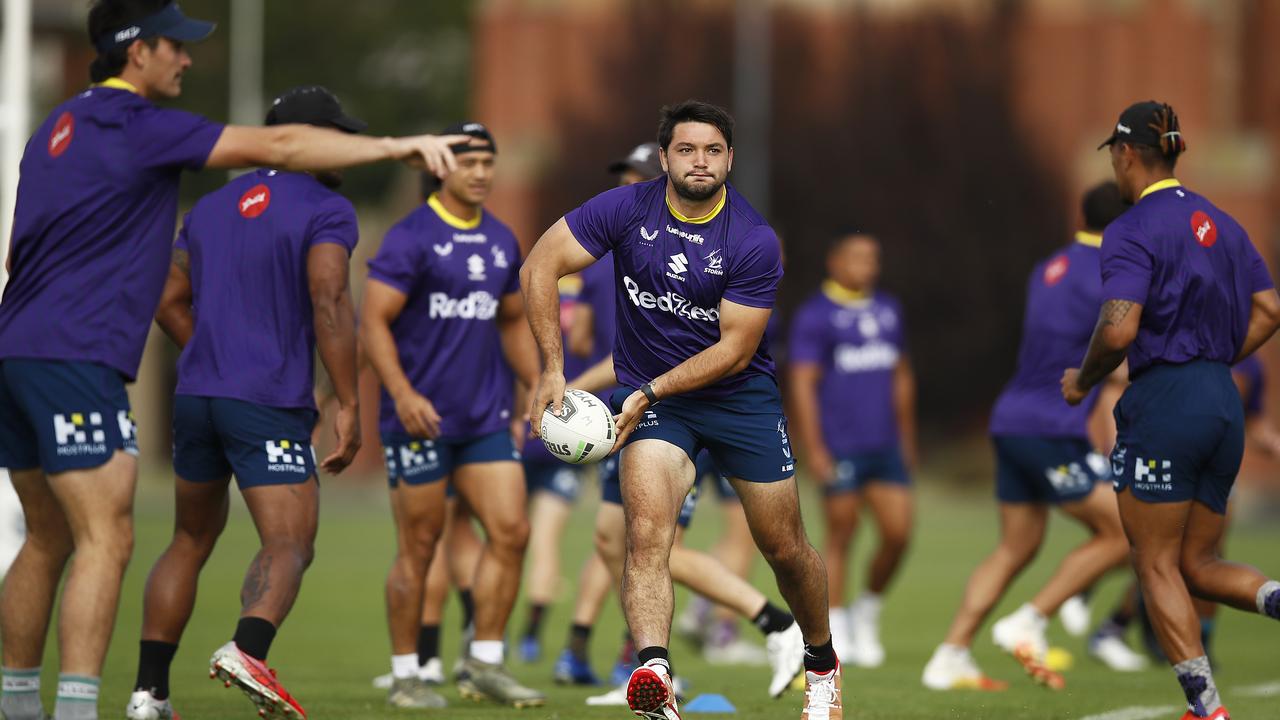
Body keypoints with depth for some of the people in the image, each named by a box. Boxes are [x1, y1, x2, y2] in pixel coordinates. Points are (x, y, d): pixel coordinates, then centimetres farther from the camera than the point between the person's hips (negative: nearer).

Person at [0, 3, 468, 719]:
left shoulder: (58, 127, 19)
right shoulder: (141, 125, -8)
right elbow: (278, 146, -12)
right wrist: (397, 146, -11)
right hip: (76, 359, -9)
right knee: (106, 540, -10)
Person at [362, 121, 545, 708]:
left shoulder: (501, 241, 12)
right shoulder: (412, 237, -8)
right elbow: (374, 322, -12)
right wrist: (402, 393, -23)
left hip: (486, 418, 6)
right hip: (421, 417, -6)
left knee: (510, 531, -4)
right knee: (419, 546, 0)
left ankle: (484, 664, 5)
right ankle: (405, 676, 9)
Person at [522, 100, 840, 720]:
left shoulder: (754, 242, -17)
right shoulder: (627, 209, -12)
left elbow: (735, 348, -16)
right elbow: (539, 267, -10)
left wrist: (649, 391, -23)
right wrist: (553, 369, -16)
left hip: (740, 396, 0)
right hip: (649, 396, 0)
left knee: (785, 550, 7)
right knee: (647, 529, -25)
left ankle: (821, 663, 34)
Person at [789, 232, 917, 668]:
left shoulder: (888, 310, 14)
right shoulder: (815, 315, -5)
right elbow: (802, 384, -8)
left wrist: (907, 438, 20)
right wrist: (813, 449, -14)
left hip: (886, 446, 5)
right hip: (840, 448, -5)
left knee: (898, 532, -2)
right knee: (840, 536, 0)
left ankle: (868, 612, 19)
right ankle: (834, 630, 8)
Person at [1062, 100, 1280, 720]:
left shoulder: (1133, 232, -11)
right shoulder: (1219, 223, 13)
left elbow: (1119, 330, -21)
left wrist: (1082, 380, -3)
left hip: (1163, 403, -7)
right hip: (1223, 404, 7)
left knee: (1157, 565, 2)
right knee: (1198, 565, 13)